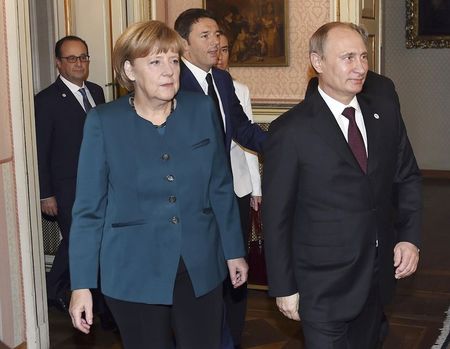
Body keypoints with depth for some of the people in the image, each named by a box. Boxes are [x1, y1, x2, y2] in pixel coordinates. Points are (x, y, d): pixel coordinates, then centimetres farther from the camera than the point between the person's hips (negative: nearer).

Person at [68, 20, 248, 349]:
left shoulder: (202, 109, -2)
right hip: (135, 273, -2)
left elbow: (221, 187, 6)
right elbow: (89, 208, -5)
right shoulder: (104, 121, -8)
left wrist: (234, 251, 9)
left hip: (201, 267, 2)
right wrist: (82, 284, -6)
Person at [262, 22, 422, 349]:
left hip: (379, 273, 6)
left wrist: (410, 236, -3)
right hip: (324, 284, -5)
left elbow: (407, 177, 10)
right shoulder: (290, 130, -15)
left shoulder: (386, 110, 0)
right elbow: (276, 217, -11)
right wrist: (284, 288, -8)